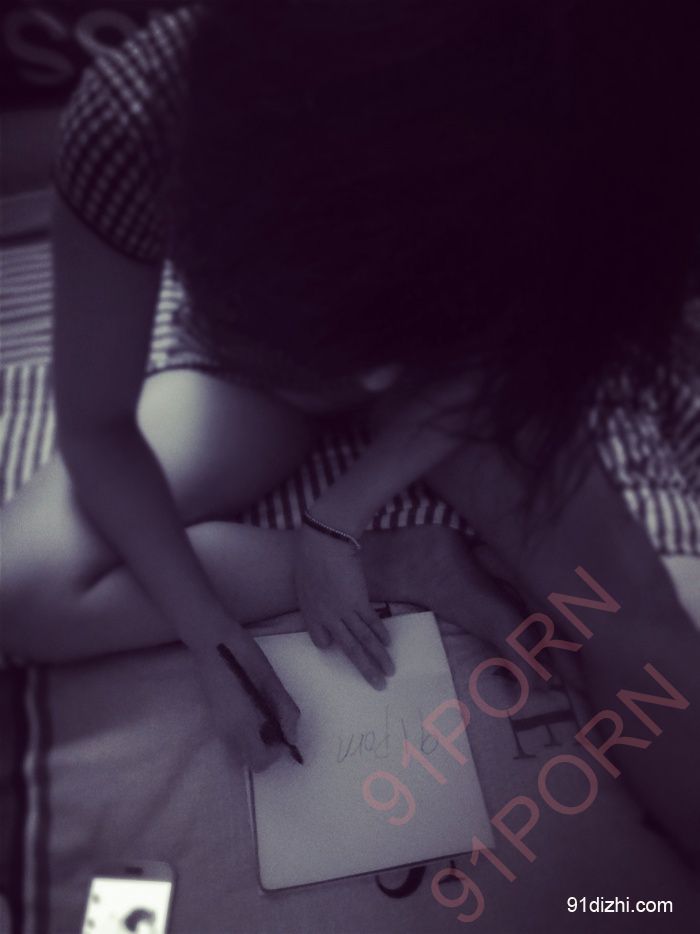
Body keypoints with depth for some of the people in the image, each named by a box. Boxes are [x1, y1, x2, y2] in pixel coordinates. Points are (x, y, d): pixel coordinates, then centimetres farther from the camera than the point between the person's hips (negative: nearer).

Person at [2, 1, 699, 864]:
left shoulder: (562, 147, -29)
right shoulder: (137, 122, -33)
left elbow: (483, 362, -13)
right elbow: (97, 427, -20)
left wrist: (339, 518, -22)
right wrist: (207, 632, -24)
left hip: (443, 368, 0)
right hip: (249, 373, 1)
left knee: (626, 602, -23)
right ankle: (404, 568, -13)